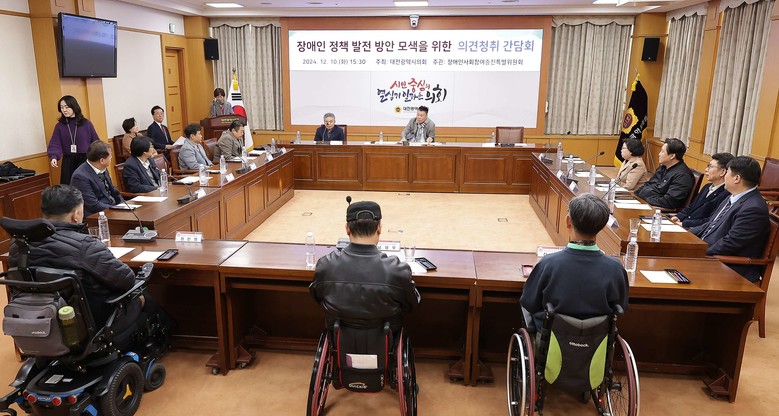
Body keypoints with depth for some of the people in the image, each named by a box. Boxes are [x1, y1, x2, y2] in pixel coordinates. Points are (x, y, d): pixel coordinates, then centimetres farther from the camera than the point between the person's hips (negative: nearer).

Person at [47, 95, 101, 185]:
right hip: (68, 162, 1)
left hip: (85, 160, -1)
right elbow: (55, 144, -2)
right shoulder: (60, 126, 4)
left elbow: (95, 142, 3)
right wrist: (53, 157, -21)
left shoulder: (86, 123, 0)